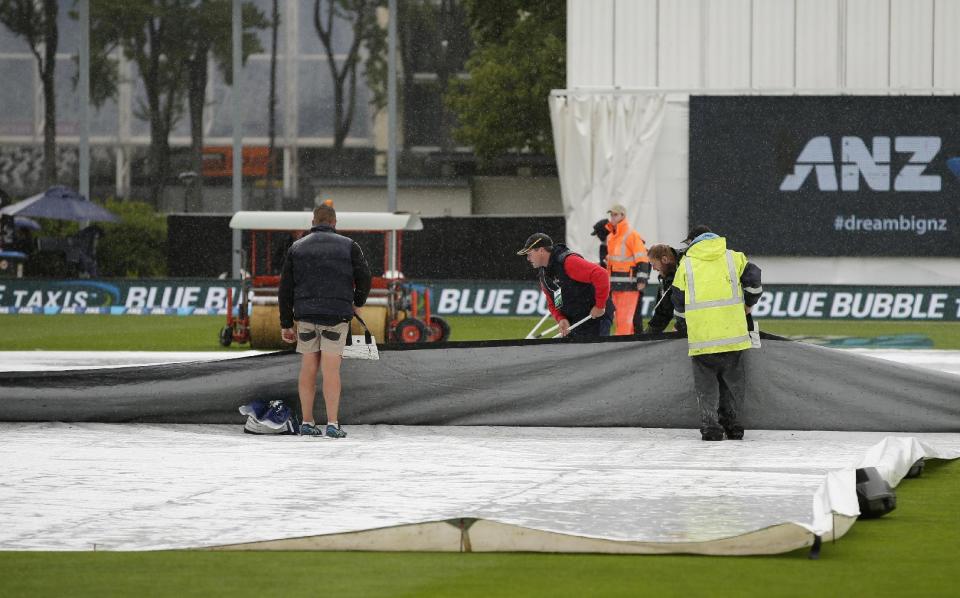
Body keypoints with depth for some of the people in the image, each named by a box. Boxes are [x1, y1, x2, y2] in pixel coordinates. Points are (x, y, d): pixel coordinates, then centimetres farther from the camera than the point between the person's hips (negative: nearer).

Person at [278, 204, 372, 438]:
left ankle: (307, 423, 8)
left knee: (308, 368, 8)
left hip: (306, 314, 2)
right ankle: (332, 425, -9)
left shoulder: (296, 248, 11)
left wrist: (286, 324, 12)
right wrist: (357, 303, 18)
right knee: (331, 370, -4)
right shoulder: (348, 246, 5)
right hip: (337, 314, -2)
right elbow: (364, 277, -1)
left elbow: (285, 289, 9)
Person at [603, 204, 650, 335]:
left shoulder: (632, 235, -10)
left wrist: (641, 280, -18)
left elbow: (642, 260, -13)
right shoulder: (610, 237, 16)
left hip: (629, 284, -9)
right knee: (619, 317, 11)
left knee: (625, 318, -12)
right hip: (615, 284, 9)